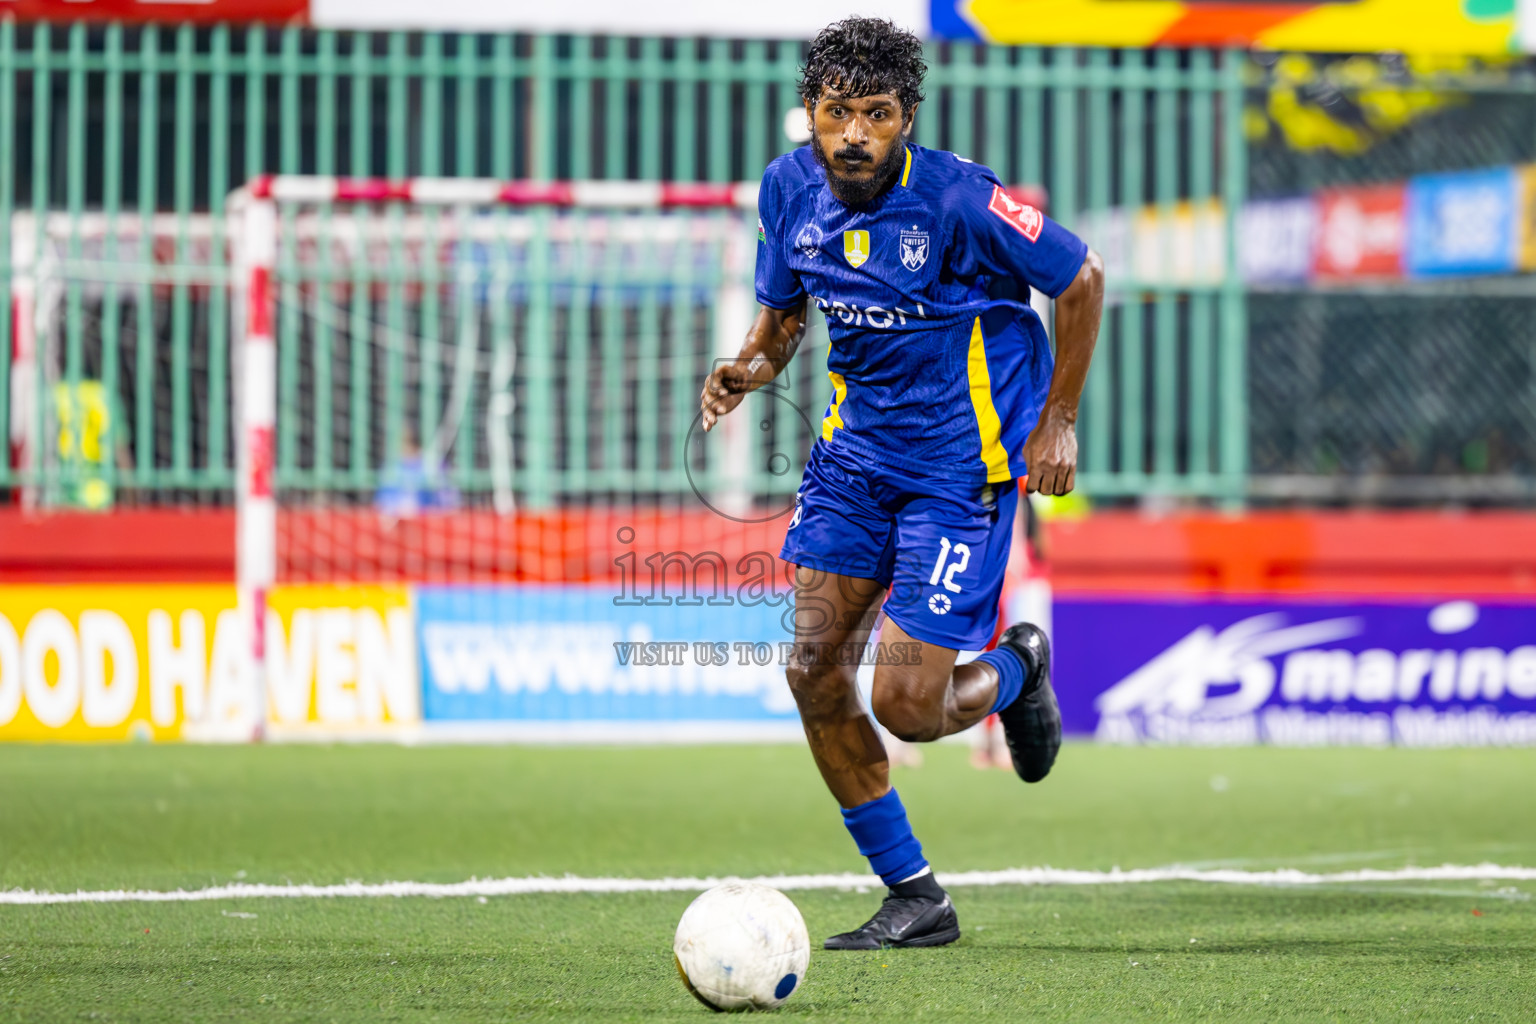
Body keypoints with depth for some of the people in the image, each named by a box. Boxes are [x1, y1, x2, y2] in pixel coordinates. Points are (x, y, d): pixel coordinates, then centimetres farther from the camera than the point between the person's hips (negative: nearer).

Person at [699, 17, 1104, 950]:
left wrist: (1058, 420, -6)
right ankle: (915, 898, 10)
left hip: (964, 461, -6)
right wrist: (751, 367, -9)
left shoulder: (958, 200, -21)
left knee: (906, 707, -11)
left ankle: (1014, 670, 26)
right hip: (857, 444, 6)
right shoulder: (790, 188, -4)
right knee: (815, 670, -4)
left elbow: (1082, 279, -9)